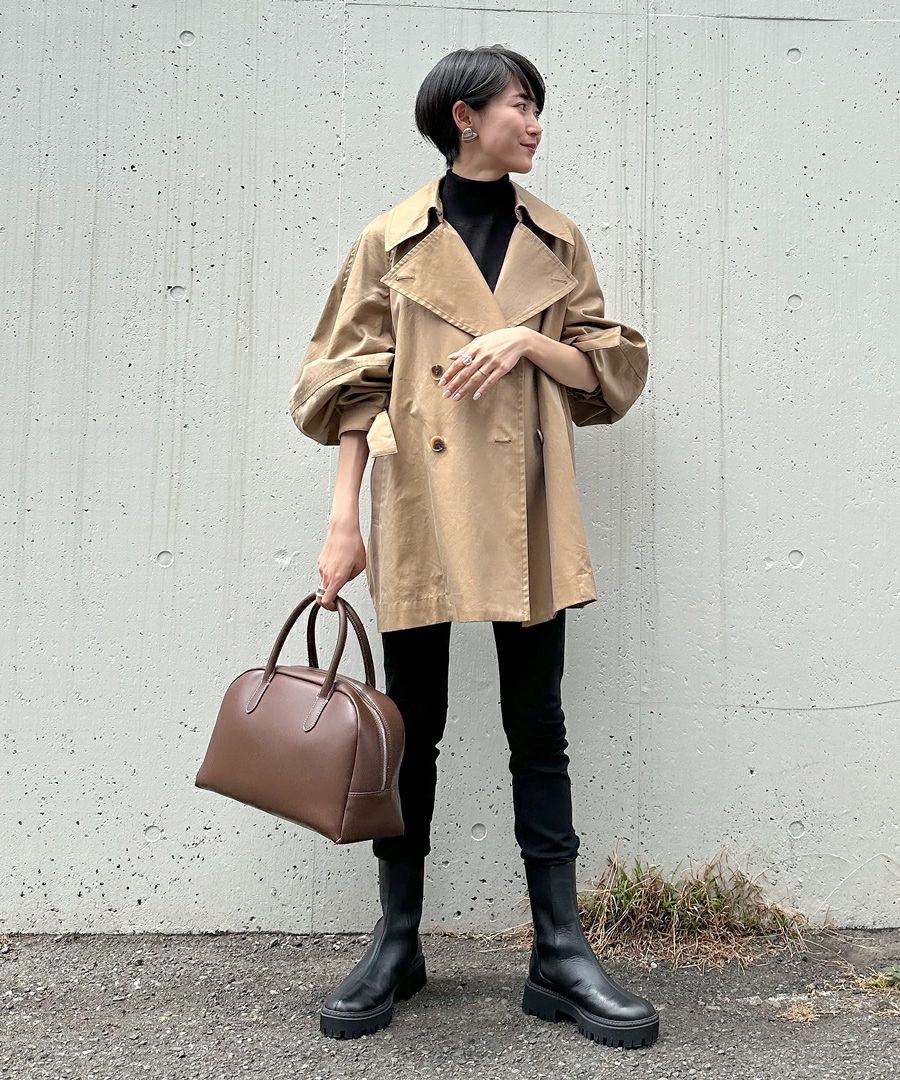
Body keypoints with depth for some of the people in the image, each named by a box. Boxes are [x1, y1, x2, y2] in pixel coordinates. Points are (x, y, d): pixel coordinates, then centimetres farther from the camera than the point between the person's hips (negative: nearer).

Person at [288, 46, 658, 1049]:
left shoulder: (556, 241, 13)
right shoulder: (392, 241, 6)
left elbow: (605, 372, 12)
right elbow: (352, 386, 3)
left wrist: (529, 340, -8)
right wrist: (344, 517, -4)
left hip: (528, 511, 2)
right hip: (421, 504, -2)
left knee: (538, 731, 5)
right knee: (412, 731, 6)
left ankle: (560, 954, 15)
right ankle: (396, 942, 22)